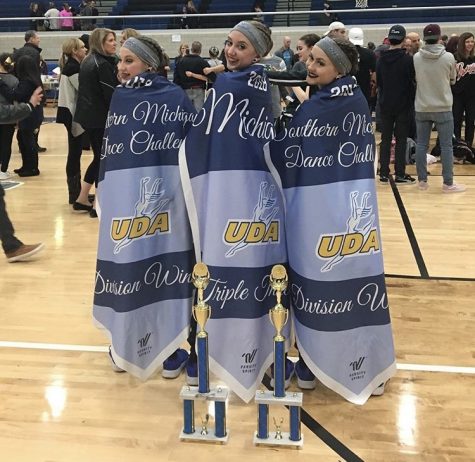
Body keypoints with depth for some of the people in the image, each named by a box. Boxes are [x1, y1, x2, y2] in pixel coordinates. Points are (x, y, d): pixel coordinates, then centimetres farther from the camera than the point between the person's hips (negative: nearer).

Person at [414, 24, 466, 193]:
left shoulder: (416, 57, -8)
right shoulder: (449, 57, -10)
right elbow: (452, 80, 4)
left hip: (422, 108, 2)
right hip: (443, 108, -2)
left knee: (421, 145, 10)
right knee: (446, 146, 4)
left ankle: (422, 180, 15)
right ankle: (448, 183, 7)